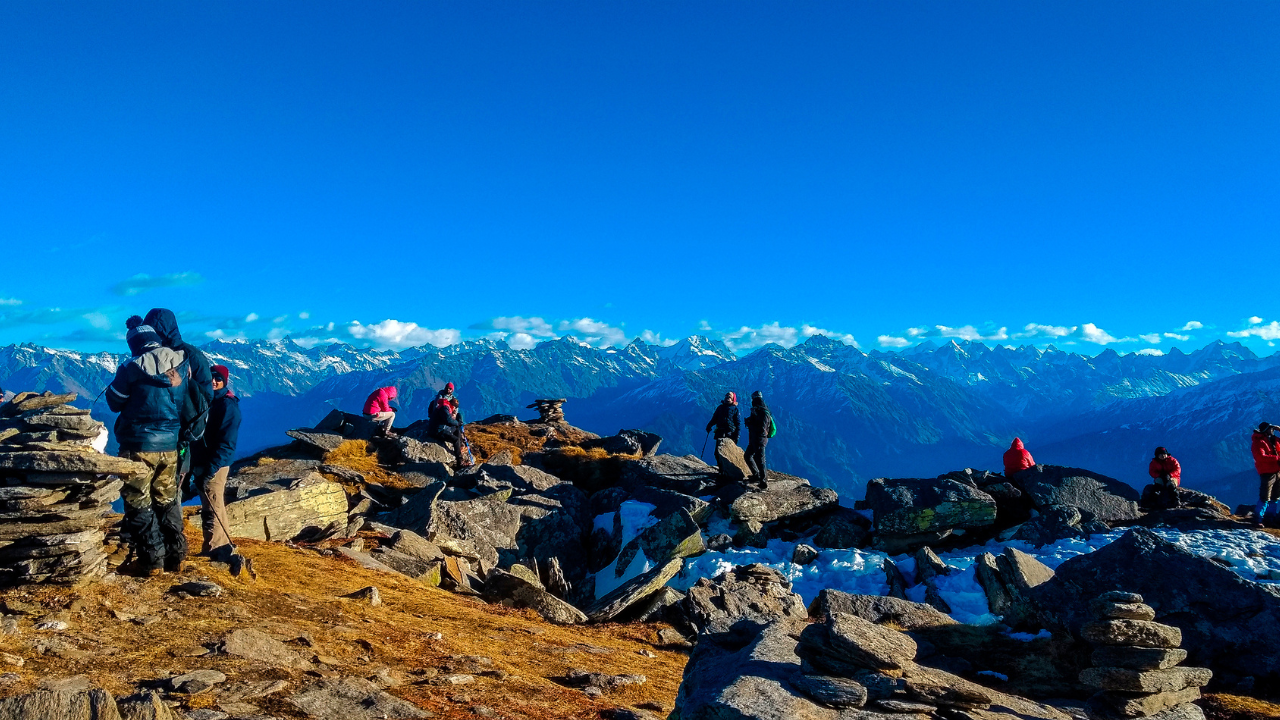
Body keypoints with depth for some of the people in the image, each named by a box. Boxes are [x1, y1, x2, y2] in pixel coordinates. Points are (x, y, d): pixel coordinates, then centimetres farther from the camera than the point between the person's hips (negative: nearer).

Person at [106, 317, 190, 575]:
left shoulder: (132, 368, -14)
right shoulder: (183, 363, -2)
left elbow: (114, 402, 1)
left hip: (139, 445, -4)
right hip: (170, 445, 5)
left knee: (139, 503, 7)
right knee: (167, 501, 16)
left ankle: (151, 559, 7)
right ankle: (175, 556, 17)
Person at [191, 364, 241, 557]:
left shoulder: (228, 405, -12)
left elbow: (226, 442, -17)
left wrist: (211, 467, -22)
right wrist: (195, 464, 12)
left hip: (215, 465, -9)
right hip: (202, 463, 9)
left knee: (211, 509, -6)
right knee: (214, 507, 14)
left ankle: (212, 549, -2)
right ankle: (223, 544, 22)